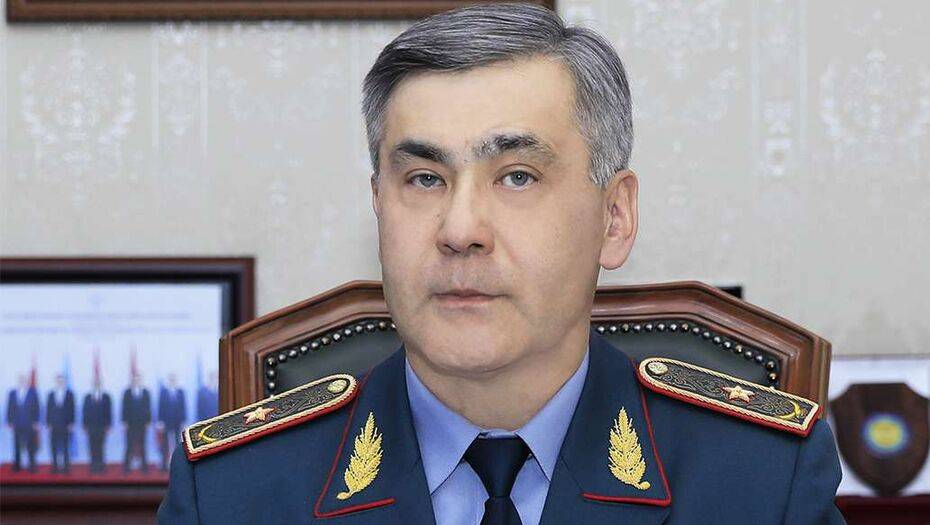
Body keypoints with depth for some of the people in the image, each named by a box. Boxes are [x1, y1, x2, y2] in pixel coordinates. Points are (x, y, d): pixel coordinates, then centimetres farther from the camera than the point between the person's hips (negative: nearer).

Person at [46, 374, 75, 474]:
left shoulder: (69, 394, 4)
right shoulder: (51, 394, 9)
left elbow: (72, 409, 2)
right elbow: (48, 409, 9)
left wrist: (71, 423, -3)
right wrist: (48, 423, 2)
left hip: (65, 425, -2)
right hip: (54, 425, 2)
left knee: (65, 447, -4)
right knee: (54, 447, 0)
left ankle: (66, 466, -1)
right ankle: (55, 466, 3)